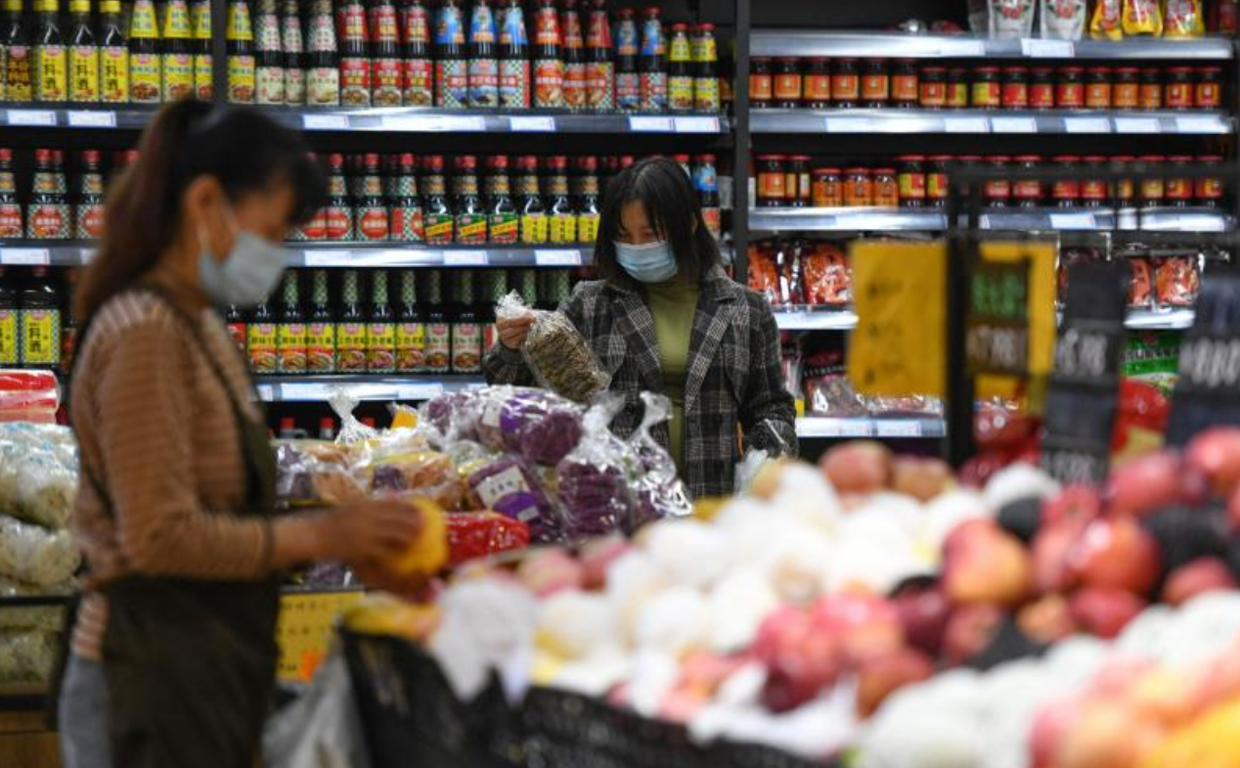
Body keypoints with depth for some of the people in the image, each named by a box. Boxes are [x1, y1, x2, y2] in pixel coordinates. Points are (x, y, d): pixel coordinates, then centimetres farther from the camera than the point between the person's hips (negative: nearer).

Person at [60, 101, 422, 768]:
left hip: (204, 667, 9)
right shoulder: (146, 334, -16)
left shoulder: (199, 327, 13)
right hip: (156, 674, -9)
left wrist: (341, 538, 3)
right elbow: (159, 535, -21)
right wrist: (316, 538, -15)